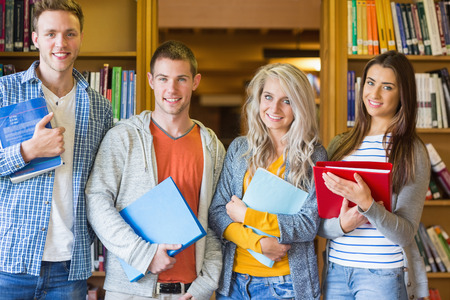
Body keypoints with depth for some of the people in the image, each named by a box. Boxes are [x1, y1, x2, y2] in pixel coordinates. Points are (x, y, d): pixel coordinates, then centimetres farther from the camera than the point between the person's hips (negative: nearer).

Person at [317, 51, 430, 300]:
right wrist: (341, 225, -14)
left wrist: (366, 203, -26)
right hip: (336, 270, 4)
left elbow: (405, 235, -12)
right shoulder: (339, 145, 6)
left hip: (384, 275, -4)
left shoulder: (411, 152, -6)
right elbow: (317, 221, 6)